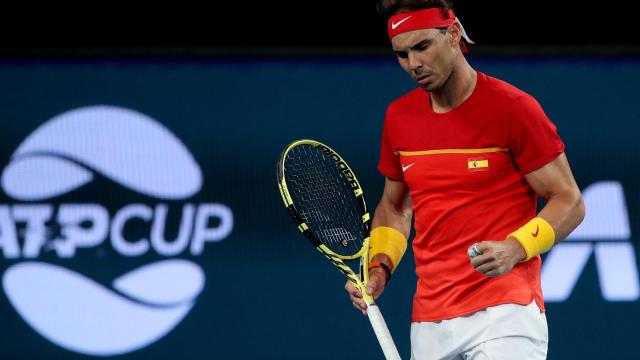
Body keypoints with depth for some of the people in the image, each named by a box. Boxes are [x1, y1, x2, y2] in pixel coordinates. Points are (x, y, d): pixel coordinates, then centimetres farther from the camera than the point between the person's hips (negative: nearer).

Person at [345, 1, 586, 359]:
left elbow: (569, 202, -4)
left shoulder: (513, 107, -7)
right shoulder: (398, 116, 11)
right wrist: (379, 267, 6)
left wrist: (514, 248, -20)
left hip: (503, 312, -5)